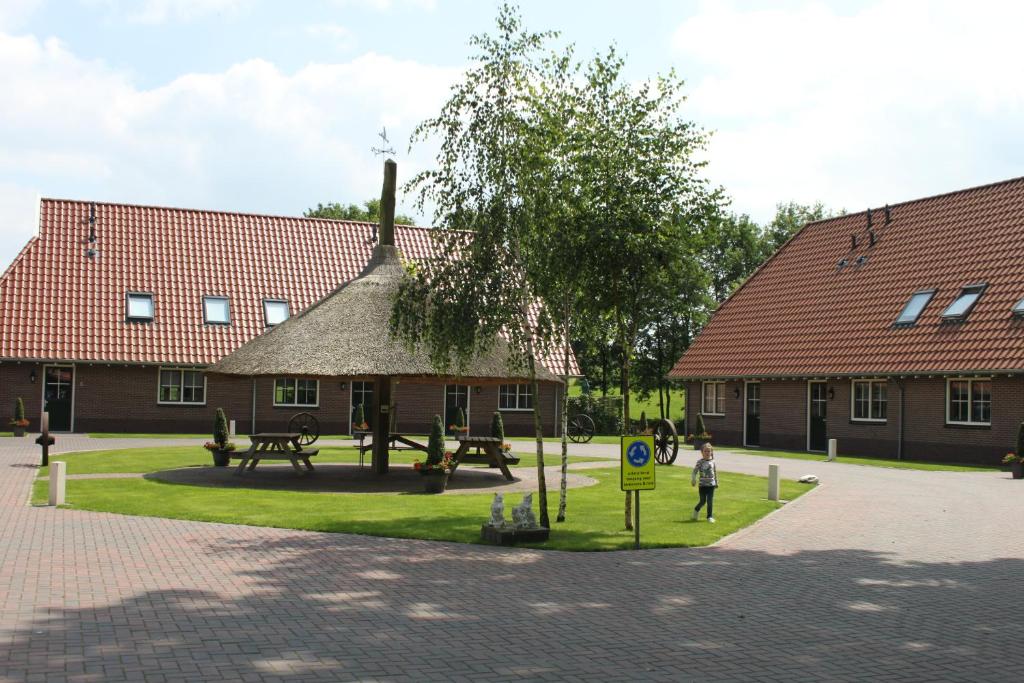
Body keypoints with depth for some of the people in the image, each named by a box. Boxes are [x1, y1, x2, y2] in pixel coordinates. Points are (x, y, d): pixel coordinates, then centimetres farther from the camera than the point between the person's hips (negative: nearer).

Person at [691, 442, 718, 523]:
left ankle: (710, 517, 9)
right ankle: (696, 510, 31)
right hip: (703, 485, -2)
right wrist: (693, 480, -17)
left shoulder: (712, 461, 5)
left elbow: (715, 473, 15)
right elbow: (695, 471, -6)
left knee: (710, 501, -1)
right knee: (703, 501, 3)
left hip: (711, 485, 2)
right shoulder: (700, 462, -5)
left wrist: (716, 482, 20)